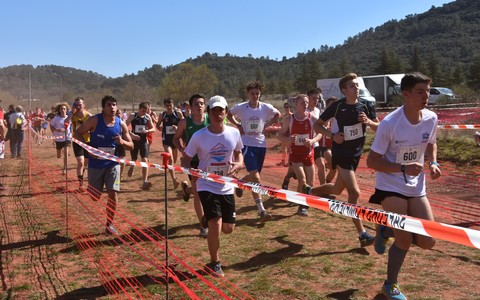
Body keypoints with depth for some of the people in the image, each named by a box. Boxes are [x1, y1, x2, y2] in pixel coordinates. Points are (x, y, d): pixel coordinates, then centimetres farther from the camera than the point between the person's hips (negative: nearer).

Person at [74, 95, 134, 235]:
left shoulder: (121, 124, -2)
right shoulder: (95, 120, -10)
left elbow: (131, 145, 3)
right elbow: (77, 133, -4)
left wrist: (122, 142, -20)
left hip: (113, 163, 2)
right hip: (95, 164, -2)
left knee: (113, 193, -7)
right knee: (94, 196, 5)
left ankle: (109, 224, 10)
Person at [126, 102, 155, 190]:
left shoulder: (148, 117, 3)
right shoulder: (132, 116, -6)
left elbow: (153, 129, 9)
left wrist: (147, 131, -13)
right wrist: (132, 134, -23)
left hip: (143, 140, 2)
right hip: (134, 140, -2)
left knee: (145, 160, -9)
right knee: (134, 160, 9)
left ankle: (145, 182, -12)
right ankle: (131, 168, 47)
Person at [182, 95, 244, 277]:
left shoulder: (234, 133, -4)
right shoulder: (199, 136, -12)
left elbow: (238, 153, 13)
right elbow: (186, 159, -2)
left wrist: (238, 164, -9)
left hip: (226, 187, 4)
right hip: (206, 186, -3)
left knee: (228, 228, 10)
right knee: (216, 225, -15)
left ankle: (209, 220, 47)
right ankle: (214, 263, 10)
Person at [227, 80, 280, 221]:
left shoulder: (266, 107, -2)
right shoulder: (240, 107, -6)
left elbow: (277, 115, 16)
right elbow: (229, 115, 13)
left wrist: (266, 125, 4)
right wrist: (238, 125, -1)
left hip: (261, 144, 4)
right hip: (247, 144, -4)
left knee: (254, 176, 15)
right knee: (255, 177, -13)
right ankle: (262, 210, -7)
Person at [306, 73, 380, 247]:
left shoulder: (366, 106, -1)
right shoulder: (337, 107, -12)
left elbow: (379, 128, 5)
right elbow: (317, 125, -3)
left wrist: (369, 121, -16)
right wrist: (332, 135, -19)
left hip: (356, 153, 6)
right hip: (341, 153, -6)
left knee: (337, 190, 19)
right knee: (354, 193, -13)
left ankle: (309, 191, 47)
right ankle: (362, 235, -5)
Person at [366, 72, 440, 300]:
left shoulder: (431, 118, -5)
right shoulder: (389, 123, -21)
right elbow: (371, 162, -16)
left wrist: (433, 163, -3)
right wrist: (404, 168, -28)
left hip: (416, 188, 6)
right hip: (391, 187, -5)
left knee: (428, 241, 0)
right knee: (404, 241, -6)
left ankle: (387, 230, 28)